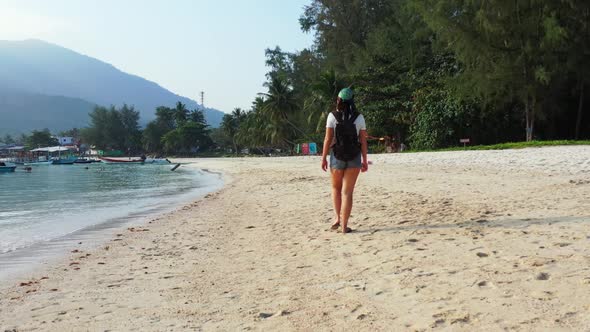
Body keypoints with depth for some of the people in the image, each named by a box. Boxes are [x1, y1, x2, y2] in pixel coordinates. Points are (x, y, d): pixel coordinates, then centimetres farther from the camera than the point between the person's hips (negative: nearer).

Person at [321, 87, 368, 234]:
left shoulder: (332, 116, -4)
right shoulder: (359, 117, 0)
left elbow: (328, 139, -7)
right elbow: (363, 140, 0)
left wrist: (323, 157, 0)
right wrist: (365, 160, 7)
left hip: (337, 156, 0)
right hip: (354, 157, 1)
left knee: (336, 188, 21)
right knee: (347, 192, 3)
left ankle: (337, 218, 11)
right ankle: (344, 225, 1)